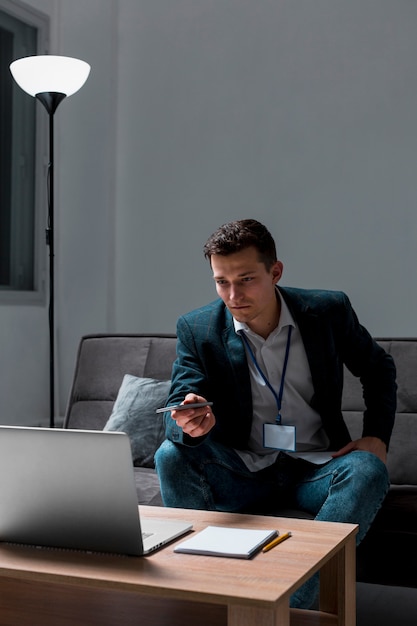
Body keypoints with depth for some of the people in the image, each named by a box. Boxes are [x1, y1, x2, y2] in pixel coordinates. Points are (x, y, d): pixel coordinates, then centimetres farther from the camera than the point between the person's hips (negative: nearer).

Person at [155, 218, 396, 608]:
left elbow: (379, 368, 10)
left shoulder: (329, 311, -5)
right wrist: (190, 425, -39)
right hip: (242, 473, 0)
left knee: (367, 471, -31)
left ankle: (290, 609, -28)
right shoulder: (197, 329, -7)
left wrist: (377, 436, -3)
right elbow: (177, 409, -13)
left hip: (314, 470, 0)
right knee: (172, 455, -25)